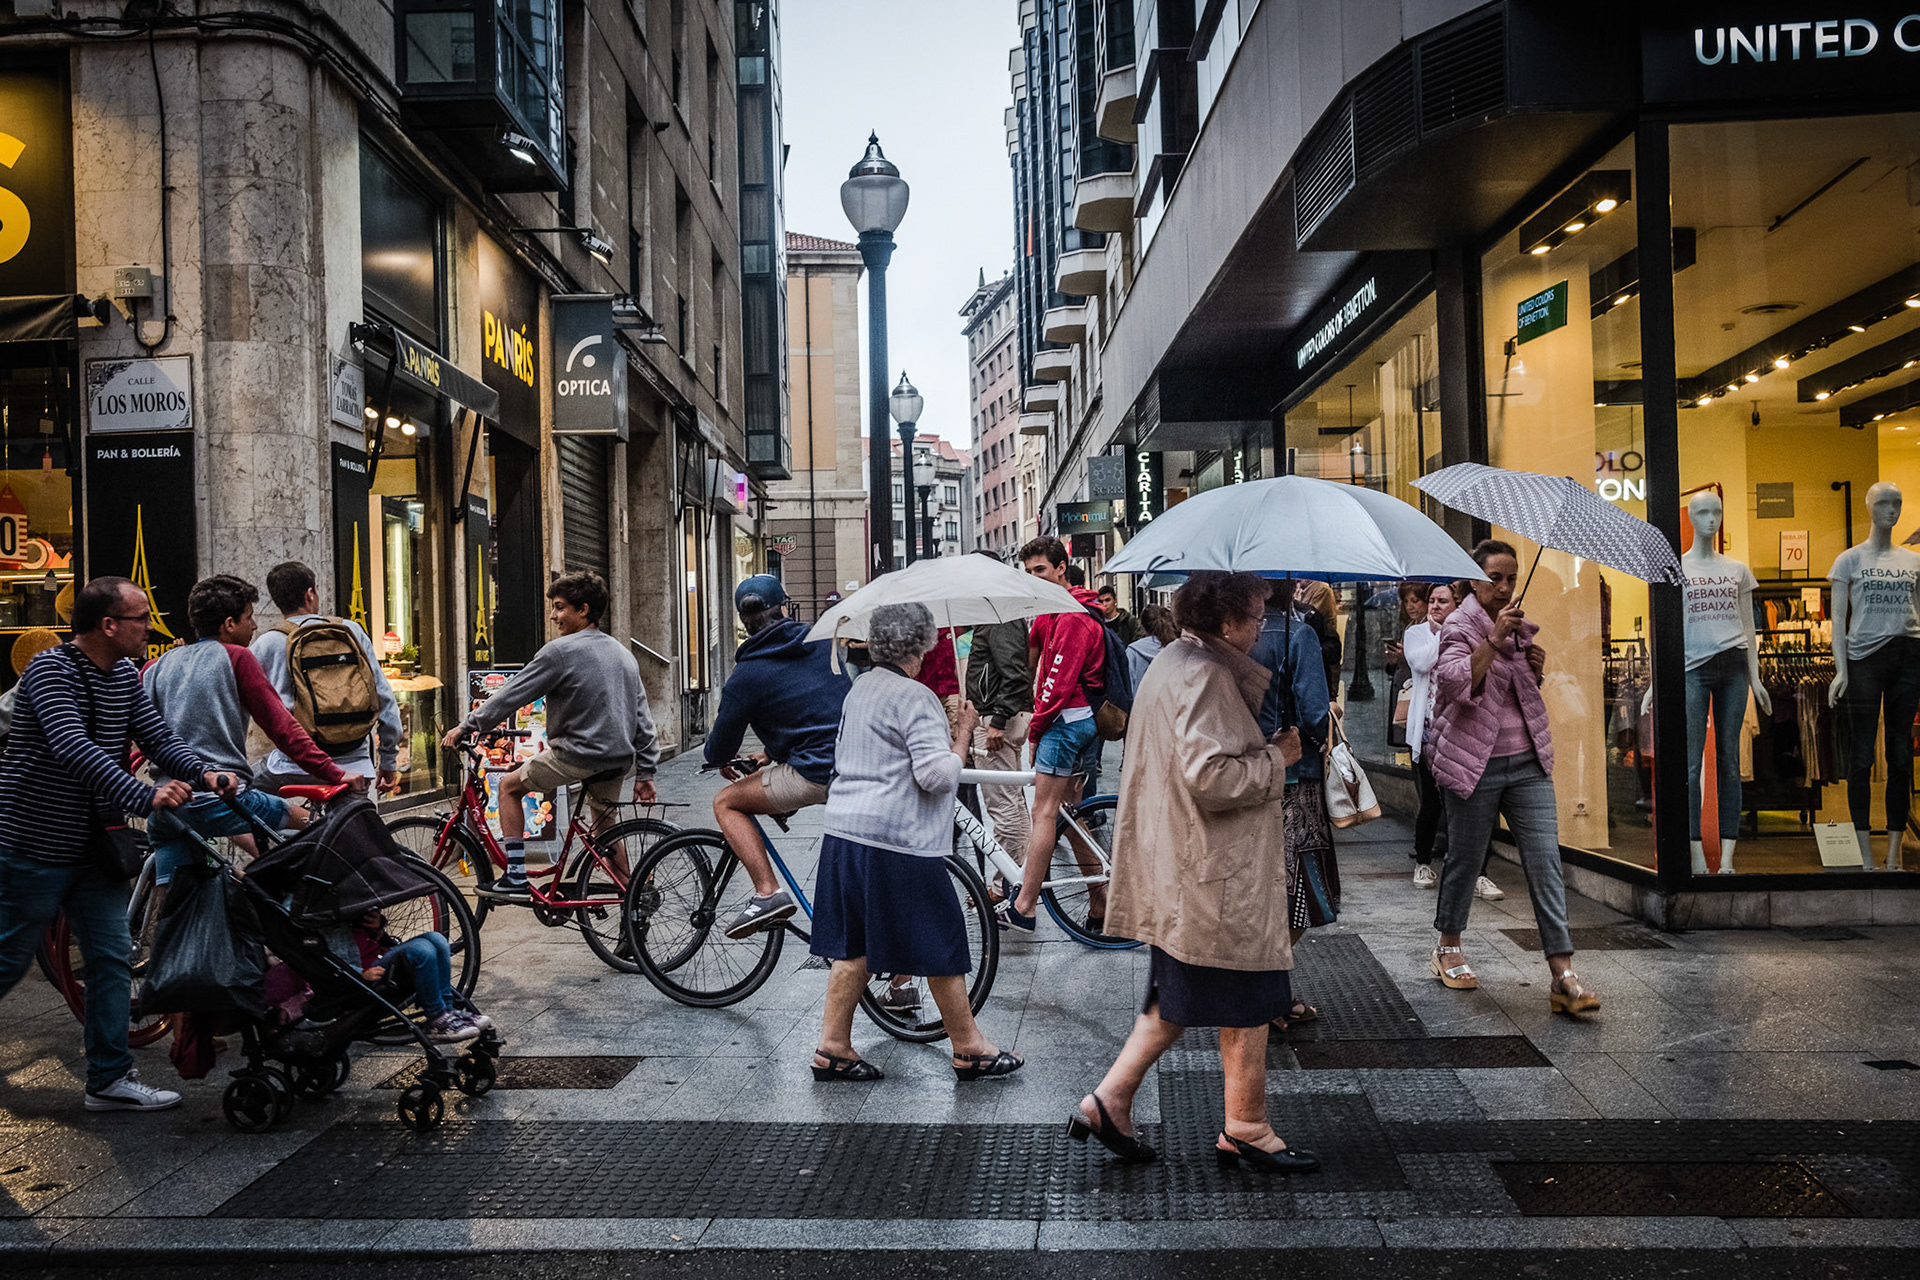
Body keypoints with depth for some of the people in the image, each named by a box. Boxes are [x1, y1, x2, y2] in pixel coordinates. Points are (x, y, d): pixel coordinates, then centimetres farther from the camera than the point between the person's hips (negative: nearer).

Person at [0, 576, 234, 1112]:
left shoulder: (125, 675, 7)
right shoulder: (51, 670, -18)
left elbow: (158, 737, 3)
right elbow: (72, 748, -32)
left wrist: (203, 772, -18)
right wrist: (145, 796, -42)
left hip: (94, 847, 8)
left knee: (112, 959, 6)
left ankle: (110, 1078, 13)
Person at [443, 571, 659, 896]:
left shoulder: (561, 651, -10)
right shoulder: (623, 654, 12)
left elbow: (510, 696, -7)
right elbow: (643, 718, 13)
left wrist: (466, 726, 3)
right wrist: (645, 774, 17)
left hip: (577, 755, -7)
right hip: (619, 758, 7)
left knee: (510, 786, 12)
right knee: (603, 823, 25)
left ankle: (516, 878, 8)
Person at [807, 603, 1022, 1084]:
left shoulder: (861, 688, 14)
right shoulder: (916, 697, -13)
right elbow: (937, 775, -19)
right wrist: (963, 734, -4)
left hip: (845, 829, 9)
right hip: (898, 840, -9)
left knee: (854, 945, 14)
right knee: (941, 944, 4)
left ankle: (832, 1047, 16)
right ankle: (969, 1049, 15)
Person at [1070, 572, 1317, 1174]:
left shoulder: (1171, 663, 14)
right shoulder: (1205, 677, -19)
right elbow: (1212, 777, -27)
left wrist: (1262, 747, 15)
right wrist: (1277, 758, -13)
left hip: (1175, 873, 10)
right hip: (1220, 877, -10)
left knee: (1177, 999, 18)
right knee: (1247, 1003, 5)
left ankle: (1108, 1100, 16)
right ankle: (1246, 1130, 18)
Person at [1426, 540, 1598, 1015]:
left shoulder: (1521, 627, 14)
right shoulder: (1458, 626, -6)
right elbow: (1456, 682, -24)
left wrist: (1537, 668, 8)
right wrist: (1495, 639, -27)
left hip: (1528, 762, 5)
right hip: (1475, 763, -5)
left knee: (1545, 860, -5)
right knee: (1464, 857, 8)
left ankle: (1563, 975, -8)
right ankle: (1448, 948, 30)